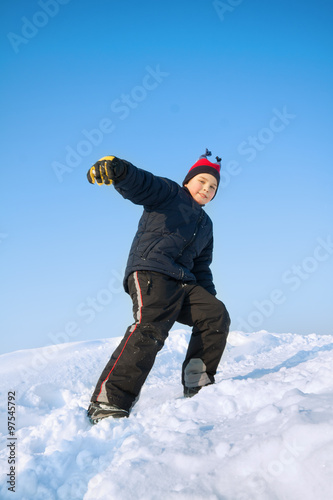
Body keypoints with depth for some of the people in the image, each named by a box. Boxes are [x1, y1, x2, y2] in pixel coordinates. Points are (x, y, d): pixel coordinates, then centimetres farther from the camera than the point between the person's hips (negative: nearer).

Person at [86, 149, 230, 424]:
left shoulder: (206, 224, 31)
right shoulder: (169, 193, 9)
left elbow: (202, 267, 34)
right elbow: (140, 184, -12)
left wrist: (208, 298, 24)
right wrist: (118, 169, -34)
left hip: (184, 284, 8)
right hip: (151, 273, -8)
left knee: (217, 315, -5)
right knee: (151, 327, -28)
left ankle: (197, 381, 5)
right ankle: (109, 402, -34)